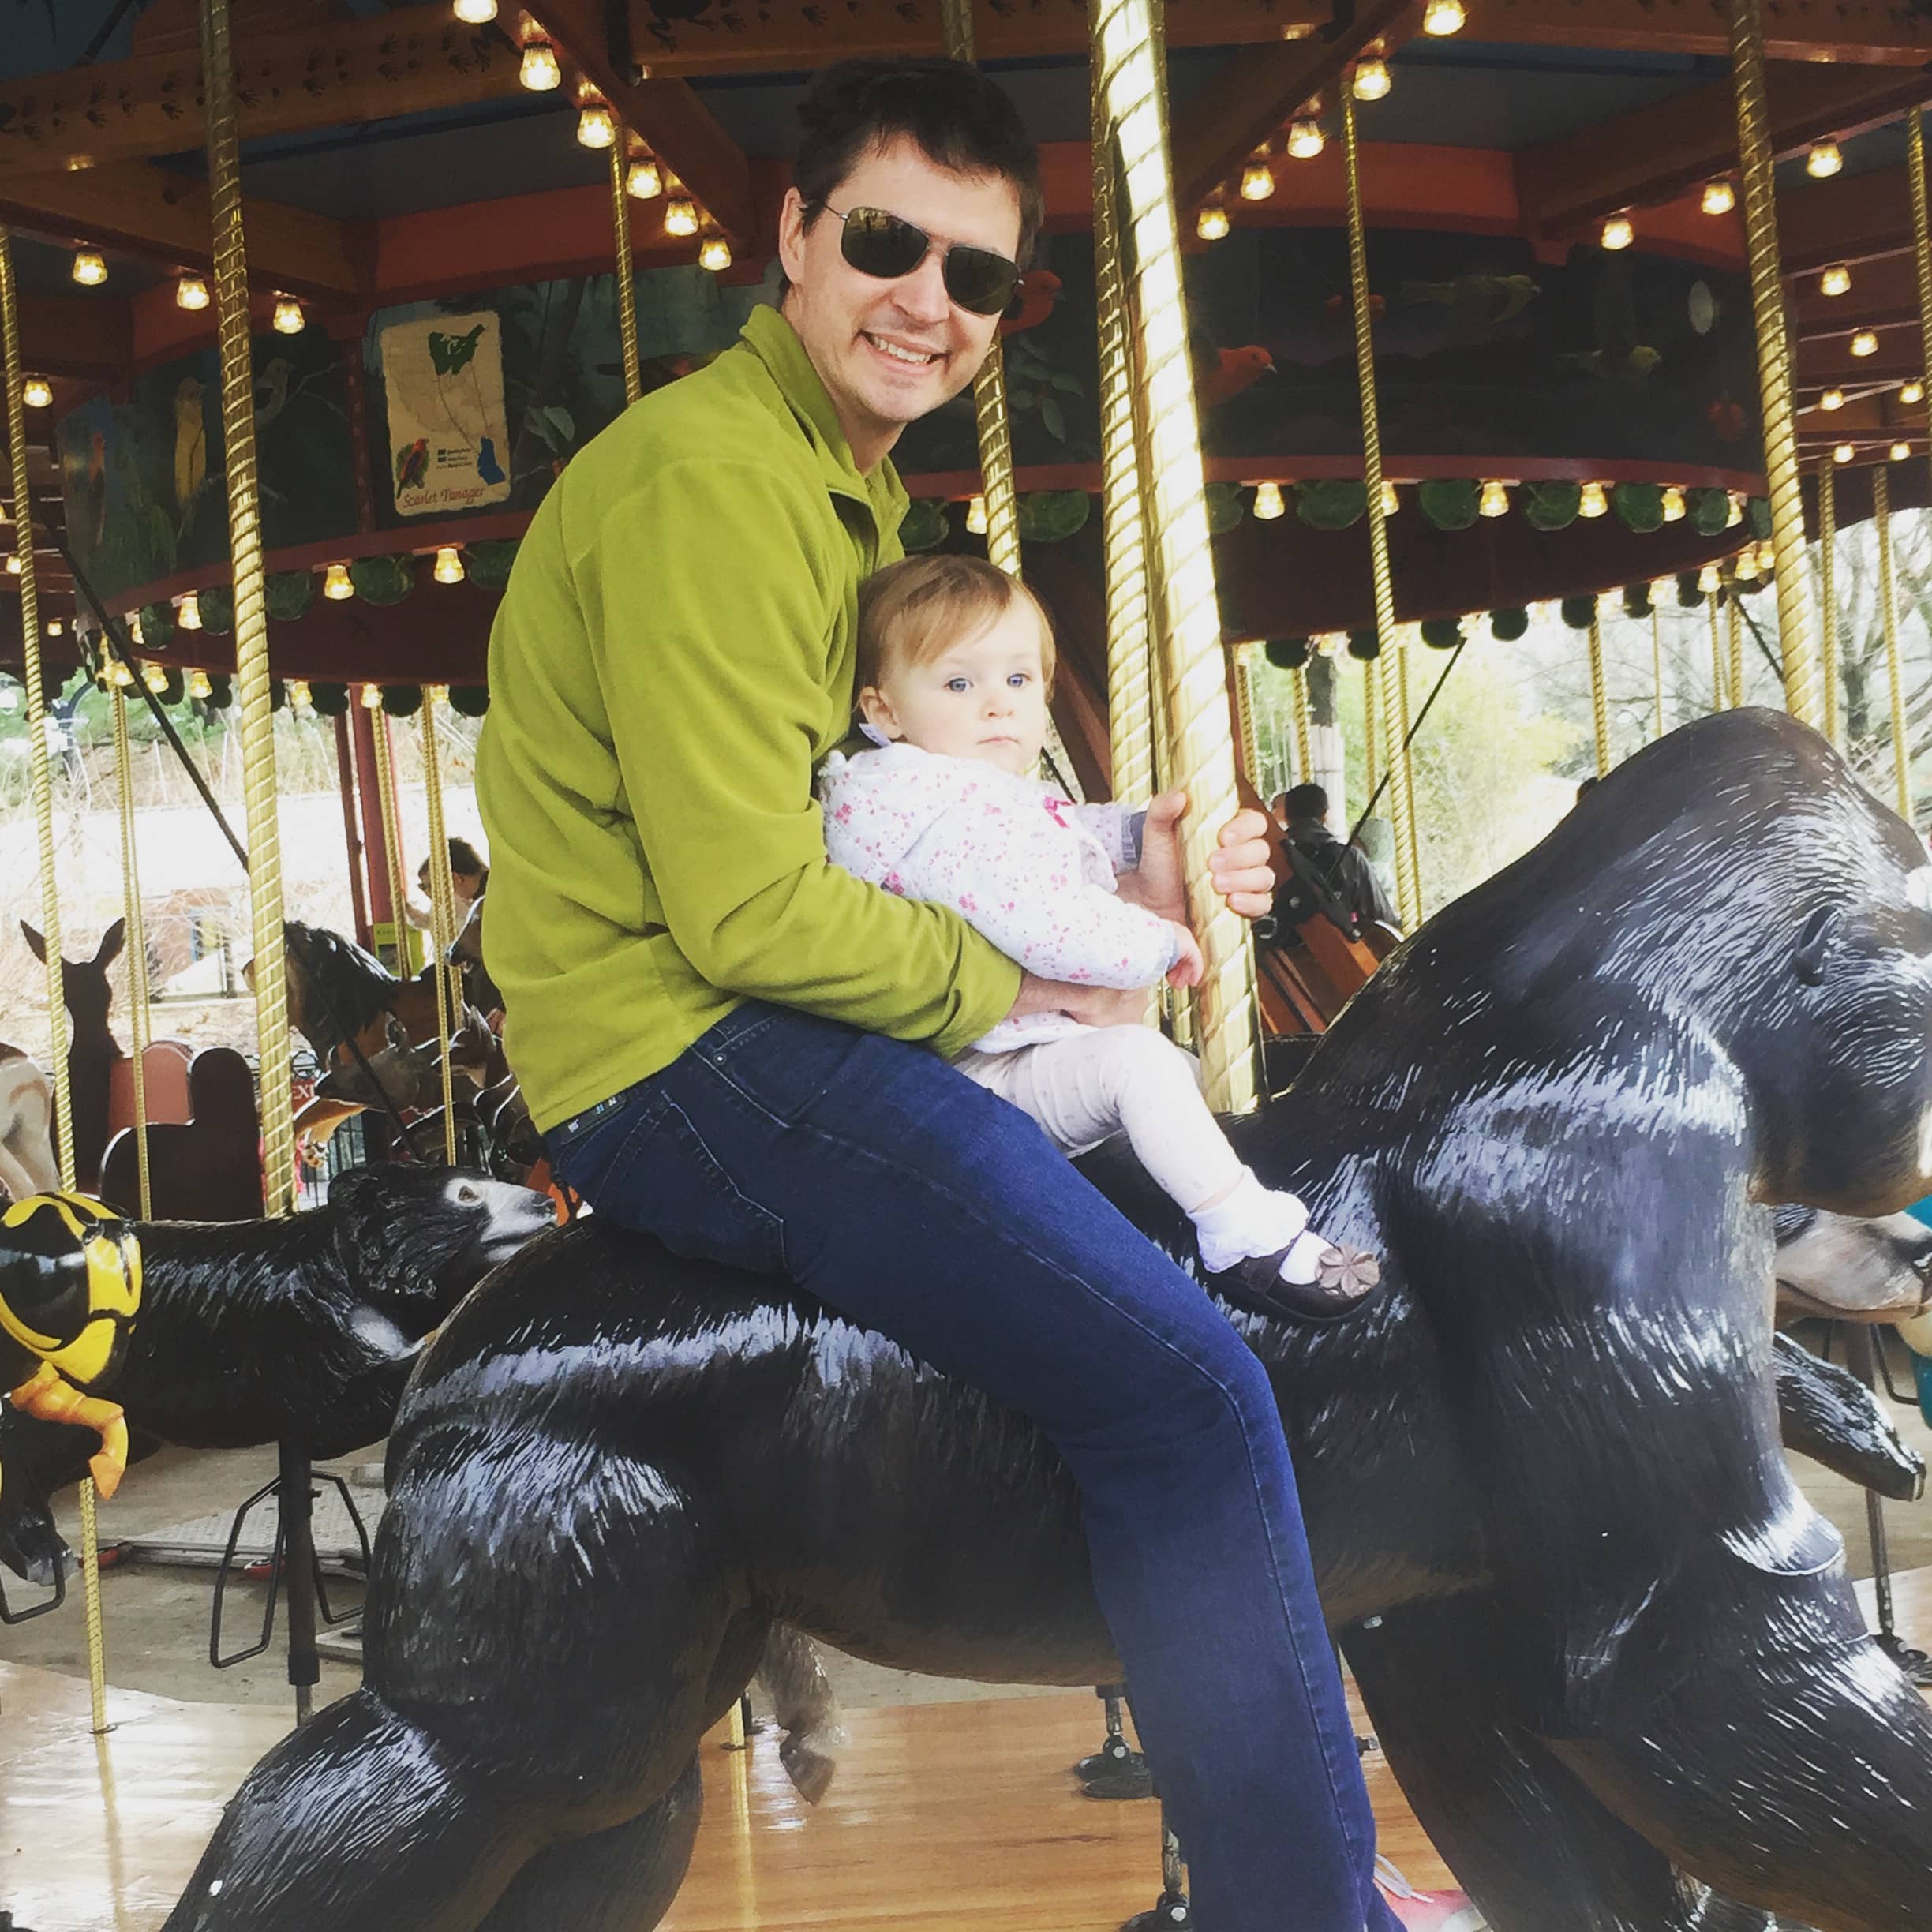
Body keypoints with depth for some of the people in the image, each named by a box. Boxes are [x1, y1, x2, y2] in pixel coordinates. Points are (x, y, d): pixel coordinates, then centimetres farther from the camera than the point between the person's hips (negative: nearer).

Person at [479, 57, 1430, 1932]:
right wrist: (1020, 981, -10)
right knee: (1188, 1389, -21)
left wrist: (1129, 886, 3)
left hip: (776, 1027, 11)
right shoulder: (708, 474, -16)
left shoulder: (852, 483, 17)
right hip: (673, 1055, -11)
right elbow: (747, 910, -22)